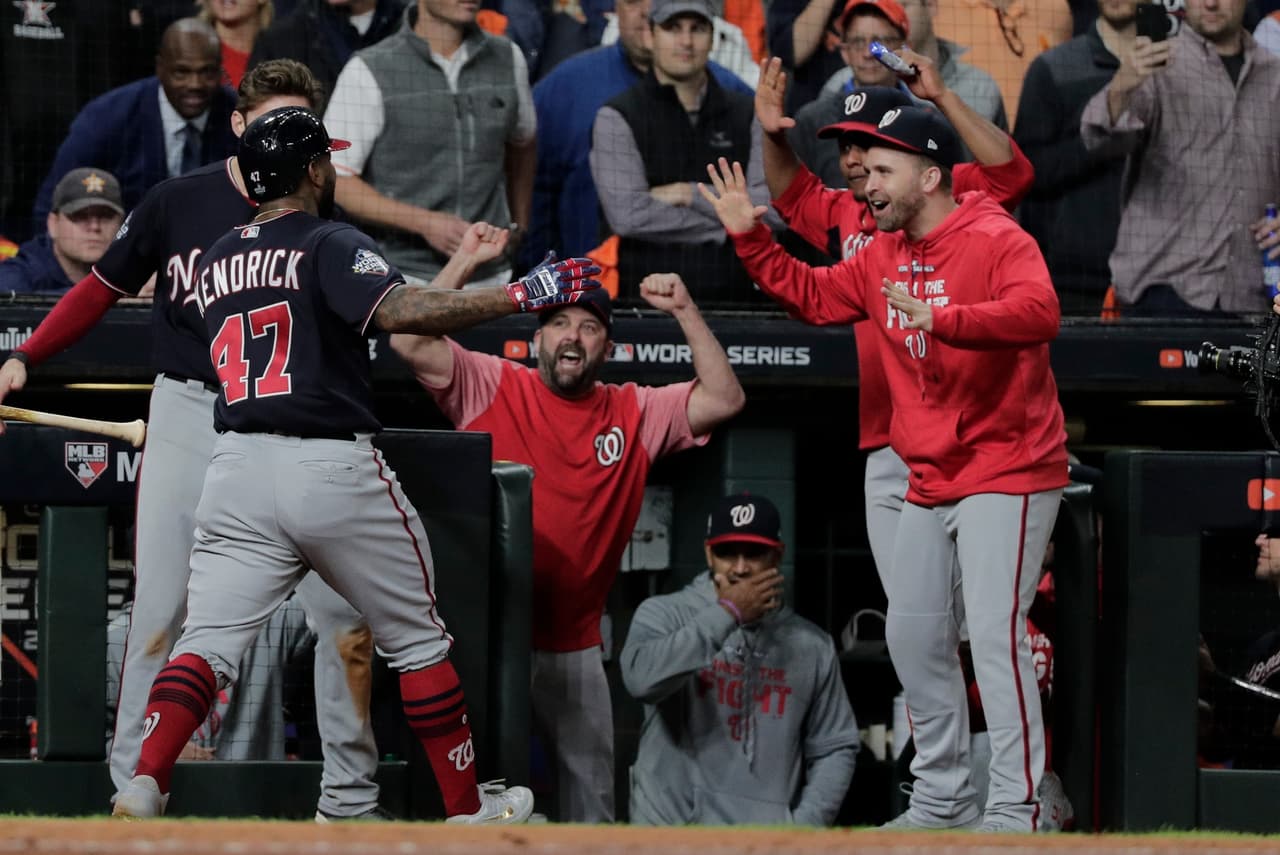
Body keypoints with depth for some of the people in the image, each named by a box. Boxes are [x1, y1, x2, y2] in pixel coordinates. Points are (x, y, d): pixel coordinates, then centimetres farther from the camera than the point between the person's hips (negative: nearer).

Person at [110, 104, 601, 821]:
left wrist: (462, 266, 28)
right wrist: (518, 295, -21)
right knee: (418, 638, 11)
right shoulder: (330, 245, -4)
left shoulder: (217, 261, 20)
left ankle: (144, 787, -25)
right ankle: (467, 808, 17)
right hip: (334, 469, -5)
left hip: (237, 469, 5)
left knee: (207, 644, -3)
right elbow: (398, 313, -23)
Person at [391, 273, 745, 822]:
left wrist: (684, 312, -5)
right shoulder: (490, 385, 1)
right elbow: (410, 342, -9)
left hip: (573, 647, 3)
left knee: (591, 798, 7)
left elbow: (724, 400, 0)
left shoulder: (634, 414, 8)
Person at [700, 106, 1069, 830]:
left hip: (1007, 469, -9)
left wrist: (942, 320, -45)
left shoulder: (997, 240, -15)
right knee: (913, 634, 13)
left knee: (995, 633, -16)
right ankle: (944, 798, 25)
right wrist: (751, 237, 12)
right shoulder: (883, 256, 12)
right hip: (932, 483, 9)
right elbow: (813, 296, 24)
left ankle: (1016, 809, -15)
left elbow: (1038, 312, -33)